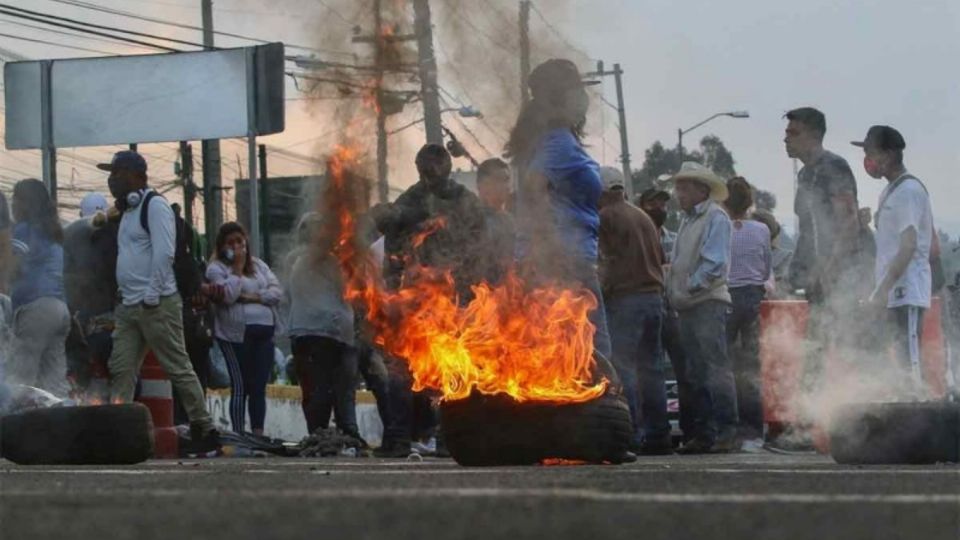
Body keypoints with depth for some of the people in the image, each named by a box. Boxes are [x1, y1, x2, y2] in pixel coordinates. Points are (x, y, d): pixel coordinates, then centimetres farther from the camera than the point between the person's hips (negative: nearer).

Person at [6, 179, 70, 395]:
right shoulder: (53, 232, 23)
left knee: (17, 379, -12)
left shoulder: (24, 229, -1)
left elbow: (14, 268, -9)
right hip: (60, 307, 8)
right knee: (54, 380, 3)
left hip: (36, 307, -8)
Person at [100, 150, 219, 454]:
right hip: (129, 306, 9)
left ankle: (205, 431, 1)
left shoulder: (155, 206, -8)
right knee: (120, 371, 0)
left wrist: (152, 297, -19)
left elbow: (164, 253, -17)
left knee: (179, 369, -5)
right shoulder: (128, 210, 20)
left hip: (156, 305, -9)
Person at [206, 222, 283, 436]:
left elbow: (277, 291, 8)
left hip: (264, 331, 5)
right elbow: (227, 295, -14)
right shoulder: (216, 268, 1)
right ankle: (239, 434, -6)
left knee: (259, 386, 4)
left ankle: (258, 433, 6)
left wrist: (255, 297, -8)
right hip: (237, 333, -5)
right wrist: (238, 268, -8)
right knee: (240, 386, -7)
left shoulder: (258, 265, 18)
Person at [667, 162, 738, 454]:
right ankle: (704, 433, 9)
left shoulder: (715, 218, -4)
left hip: (709, 302, -9)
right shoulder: (688, 220, 22)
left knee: (716, 368, -13)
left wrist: (691, 287, -13)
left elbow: (715, 263, -13)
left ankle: (727, 432, -16)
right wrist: (674, 291, 7)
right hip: (688, 306, 9)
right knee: (697, 372, 8)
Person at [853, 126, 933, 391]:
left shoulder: (908, 190, -12)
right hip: (895, 293, 10)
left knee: (907, 365, -11)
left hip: (906, 292, -10)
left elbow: (909, 247, -19)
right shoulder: (891, 191, 18)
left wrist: (882, 289, -23)